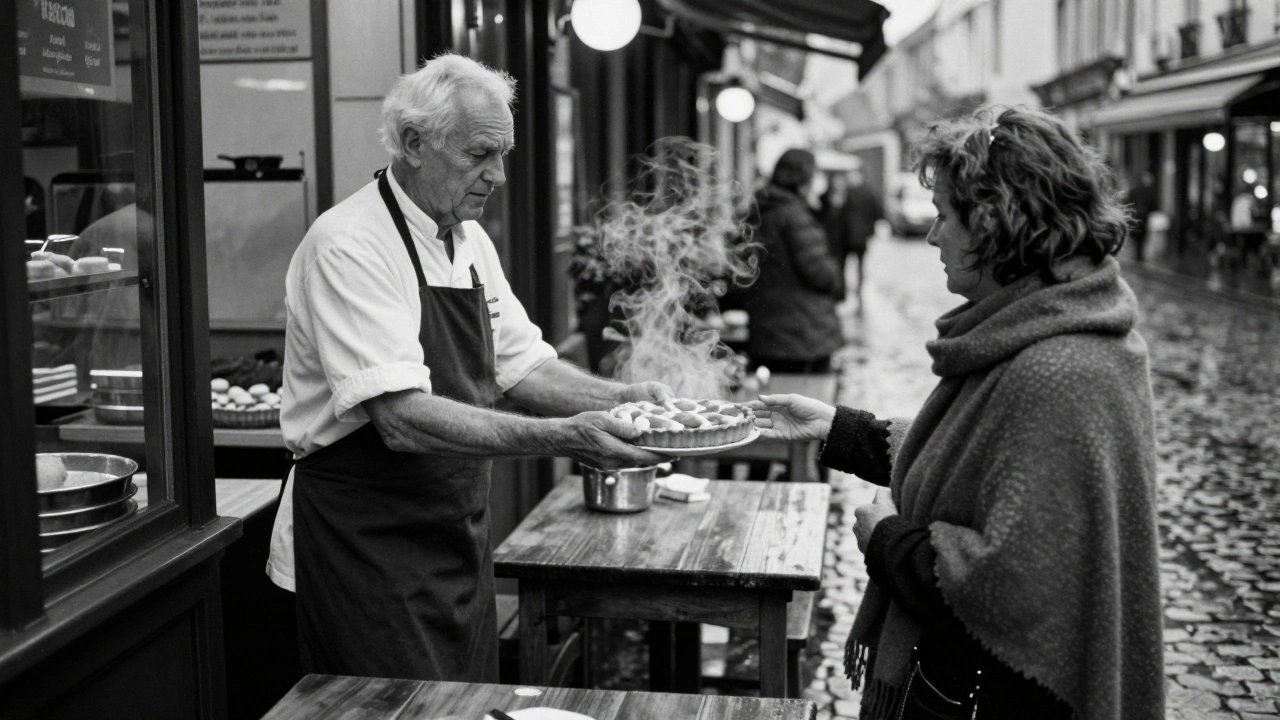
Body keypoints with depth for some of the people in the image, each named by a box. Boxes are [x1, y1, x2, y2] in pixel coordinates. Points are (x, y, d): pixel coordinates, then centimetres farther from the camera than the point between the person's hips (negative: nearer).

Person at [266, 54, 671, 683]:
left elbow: (522, 365, 13)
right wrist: (558, 437, -34)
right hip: (369, 546, -8)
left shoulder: (470, 241, 9)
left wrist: (621, 401, -3)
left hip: (459, 535, 8)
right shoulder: (349, 246, -19)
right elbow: (402, 419, -28)